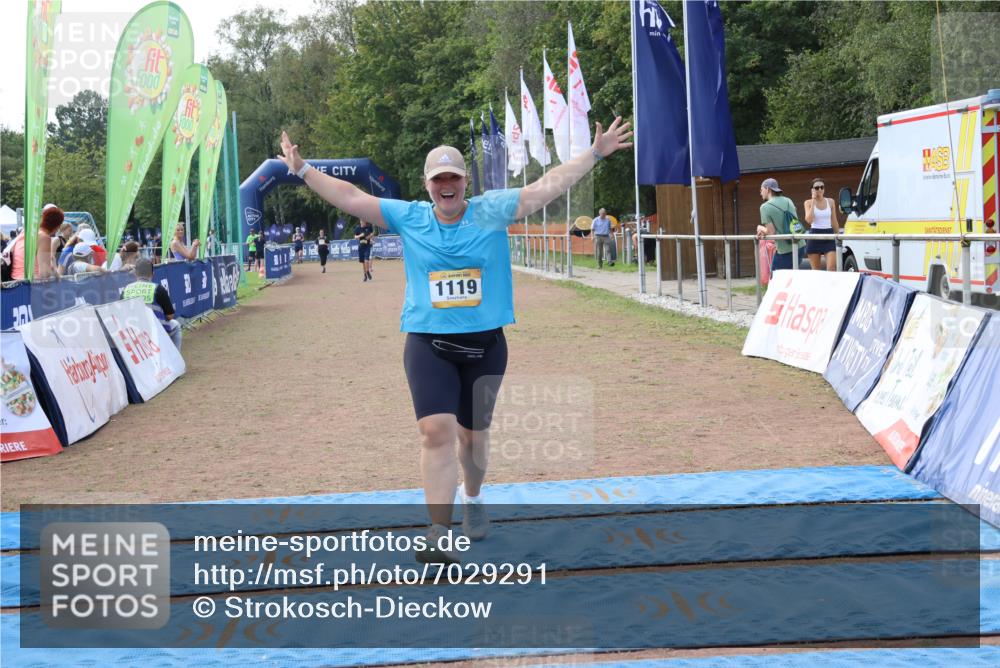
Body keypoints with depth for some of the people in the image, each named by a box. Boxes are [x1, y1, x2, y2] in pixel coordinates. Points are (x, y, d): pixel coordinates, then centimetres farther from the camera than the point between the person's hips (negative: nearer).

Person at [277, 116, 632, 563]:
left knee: (472, 433, 14)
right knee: (436, 432, -15)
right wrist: (304, 170, 3)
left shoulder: (492, 211, -1)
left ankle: (472, 499, 44)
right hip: (428, 345, -1)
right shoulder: (408, 218, 1)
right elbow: (350, 198, 4)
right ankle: (438, 535, -16)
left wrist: (594, 154, -4)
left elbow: (549, 186, -2)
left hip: (485, 344, 1)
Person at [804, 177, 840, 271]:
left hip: (828, 235, 1)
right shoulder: (808, 202, 0)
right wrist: (813, 201, -13)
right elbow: (809, 220, -16)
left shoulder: (830, 202, 6)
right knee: (815, 270, 5)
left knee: (832, 267, -13)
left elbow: (834, 221, 13)